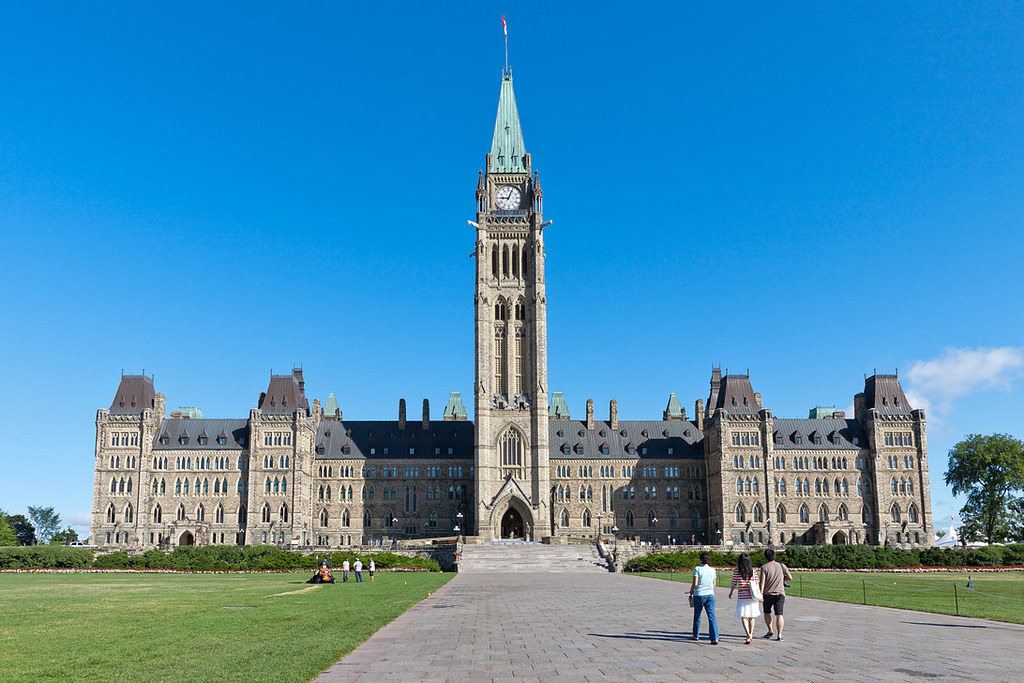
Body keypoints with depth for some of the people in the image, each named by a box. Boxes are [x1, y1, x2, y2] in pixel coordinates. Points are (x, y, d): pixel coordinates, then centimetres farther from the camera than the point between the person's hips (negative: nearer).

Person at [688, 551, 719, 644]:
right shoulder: (712, 570, 6)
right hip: (710, 595, 3)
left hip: (699, 595, -3)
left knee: (697, 616, 14)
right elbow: (714, 585, 13)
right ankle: (715, 638, -14)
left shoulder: (697, 569, -8)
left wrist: (691, 590, 6)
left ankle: (696, 635, 26)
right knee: (712, 616, -3)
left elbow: (695, 584, -13)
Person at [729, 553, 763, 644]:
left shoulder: (736, 570, -4)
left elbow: (734, 584, 3)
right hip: (752, 597, 3)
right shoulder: (753, 570, 2)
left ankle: (748, 635, -19)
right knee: (751, 616, 16)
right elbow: (756, 584, 3)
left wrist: (731, 592, 19)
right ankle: (751, 635, 24)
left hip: (742, 597, -3)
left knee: (743, 617, -1)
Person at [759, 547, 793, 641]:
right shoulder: (782, 566, 1)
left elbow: (762, 581, -14)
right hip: (780, 594, 1)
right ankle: (779, 635, -6)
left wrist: (760, 594, -14)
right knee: (779, 614, 0)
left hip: (768, 594, -1)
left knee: (767, 612, 19)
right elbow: (790, 578, 4)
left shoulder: (764, 567, -7)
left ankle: (770, 630, 20)